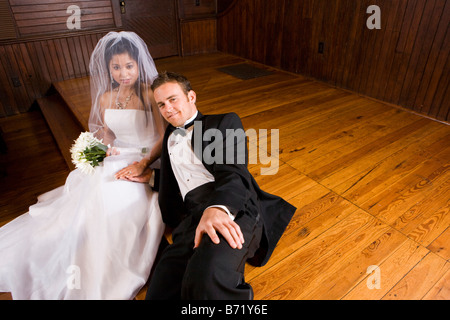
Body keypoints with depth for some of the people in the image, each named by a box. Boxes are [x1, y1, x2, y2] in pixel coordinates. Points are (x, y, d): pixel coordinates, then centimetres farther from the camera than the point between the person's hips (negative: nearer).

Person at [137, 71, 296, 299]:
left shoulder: (224, 122, 15)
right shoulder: (170, 137, 32)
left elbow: (233, 171, -4)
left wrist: (218, 208, -23)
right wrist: (149, 176, 27)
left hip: (231, 211, -4)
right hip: (191, 220, 5)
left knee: (205, 276, -35)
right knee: (160, 293, -22)